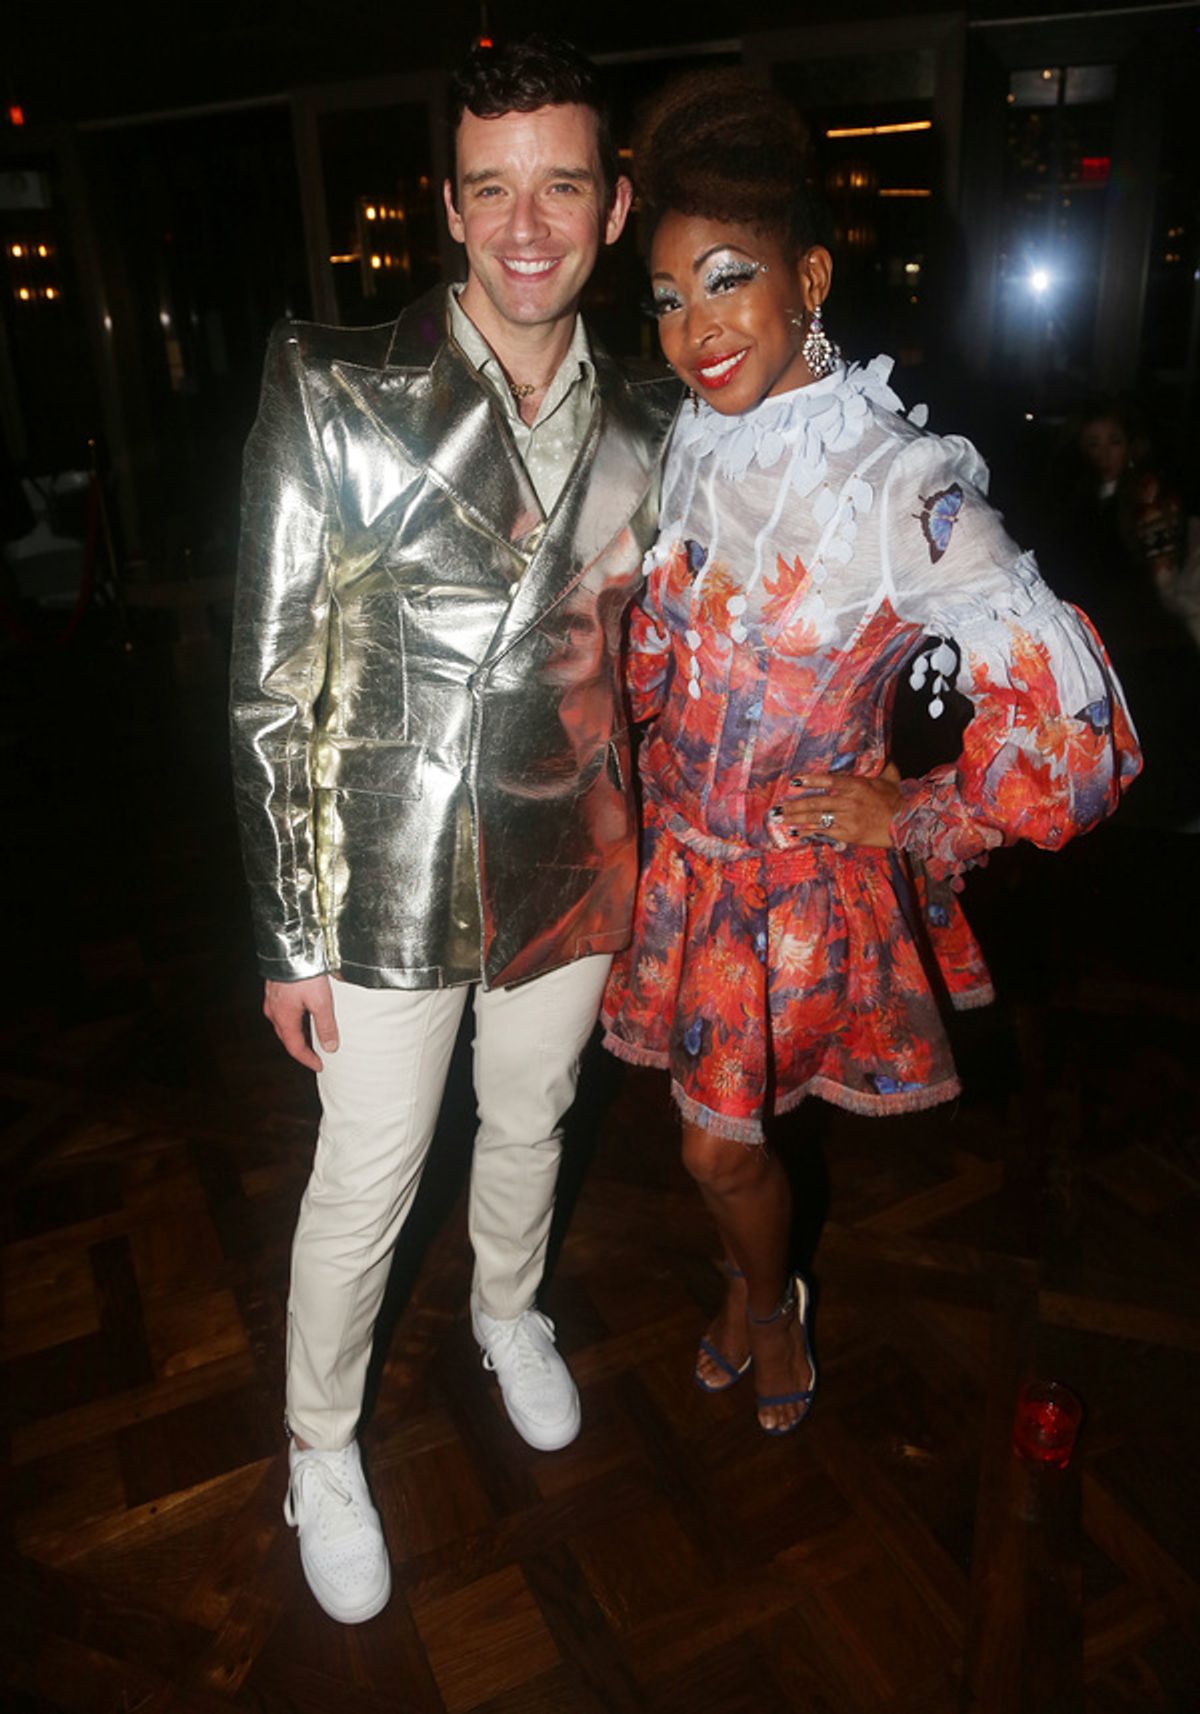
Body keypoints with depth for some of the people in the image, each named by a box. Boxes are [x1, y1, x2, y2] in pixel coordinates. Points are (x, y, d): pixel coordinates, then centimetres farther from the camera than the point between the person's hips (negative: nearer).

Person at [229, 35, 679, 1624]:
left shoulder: (648, 421, 2)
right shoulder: (334, 389, -12)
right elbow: (271, 682, -11)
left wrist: (630, 856, 12)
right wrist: (288, 935, -10)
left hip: (571, 862, 4)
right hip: (392, 874, -4)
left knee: (531, 1122, 24)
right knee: (366, 1185, 11)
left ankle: (509, 1312, 56)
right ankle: (321, 1449, 40)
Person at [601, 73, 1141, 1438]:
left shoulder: (901, 487, -23)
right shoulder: (693, 446, -4)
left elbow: (1078, 731, -22)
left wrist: (916, 819, -13)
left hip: (800, 879, -5)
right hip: (681, 856, 5)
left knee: (720, 1145, 12)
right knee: (717, 1130, 20)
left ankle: (768, 1305, 46)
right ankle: (755, 1290, 52)